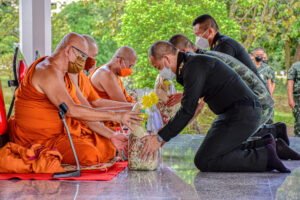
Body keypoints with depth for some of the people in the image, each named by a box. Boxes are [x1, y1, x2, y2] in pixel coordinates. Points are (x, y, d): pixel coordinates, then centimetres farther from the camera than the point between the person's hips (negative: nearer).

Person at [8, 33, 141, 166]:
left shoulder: (62, 74, 13)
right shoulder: (48, 72, -20)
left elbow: (80, 111, 13)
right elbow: (72, 110, -30)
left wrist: (109, 136, 5)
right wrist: (115, 116, -28)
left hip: (60, 132, 10)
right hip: (39, 137, -9)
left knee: (107, 147, 3)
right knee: (89, 154, -28)